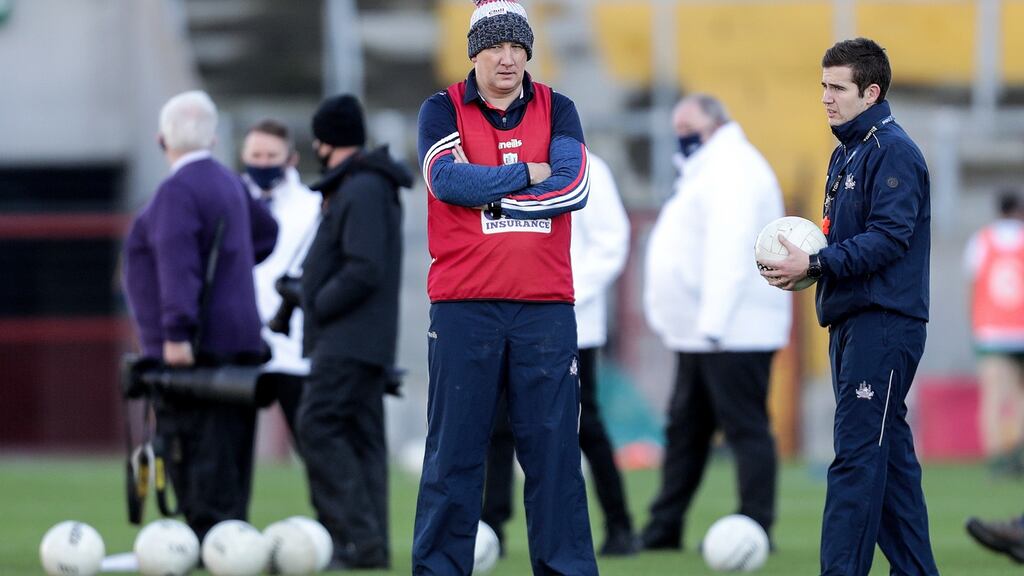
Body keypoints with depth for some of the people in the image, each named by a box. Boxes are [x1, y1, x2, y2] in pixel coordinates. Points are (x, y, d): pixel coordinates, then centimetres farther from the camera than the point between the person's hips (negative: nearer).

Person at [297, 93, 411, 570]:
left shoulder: (361, 191, -14)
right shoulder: (365, 186, 17)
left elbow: (364, 271, -22)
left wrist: (318, 306, -13)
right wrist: (312, 289, 14)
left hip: (348, 340, -10)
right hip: (361, 342, 10)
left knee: (318, 428, -14)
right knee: (361, 437, 8)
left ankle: (359, 538, -19)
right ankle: (369, 545, 6)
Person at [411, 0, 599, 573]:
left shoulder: (557, 110, 11)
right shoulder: (443, 110, 6)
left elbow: (574, 187, -5)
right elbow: (448, 180, -12)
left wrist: (486, 191, -8)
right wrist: (526, 172, -6)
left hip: (545, 305, 2)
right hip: (464, 305, -2)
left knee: (554, 448, 1)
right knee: (454, 450, -1)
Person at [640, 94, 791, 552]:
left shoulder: (732, 169, -13)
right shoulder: (704, 171, 21)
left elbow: (730, 252, -23)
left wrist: (713, 323, -28)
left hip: (731, 334, -11)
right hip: (701, 331, 11)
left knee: (745, 428, -9)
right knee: (684, 431, 12)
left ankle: (756, 528, -8)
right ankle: (662, 531, 16)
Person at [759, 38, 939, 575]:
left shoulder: (893, 152, -12)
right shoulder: (845, 153, 19)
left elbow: (890, 235, -21)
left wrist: (816, 264, -21)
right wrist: (800, 259, 5)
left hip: (883, 323, -10)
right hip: (851, 320, 10)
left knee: (857, 455, -12)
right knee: (889, 452, 12)